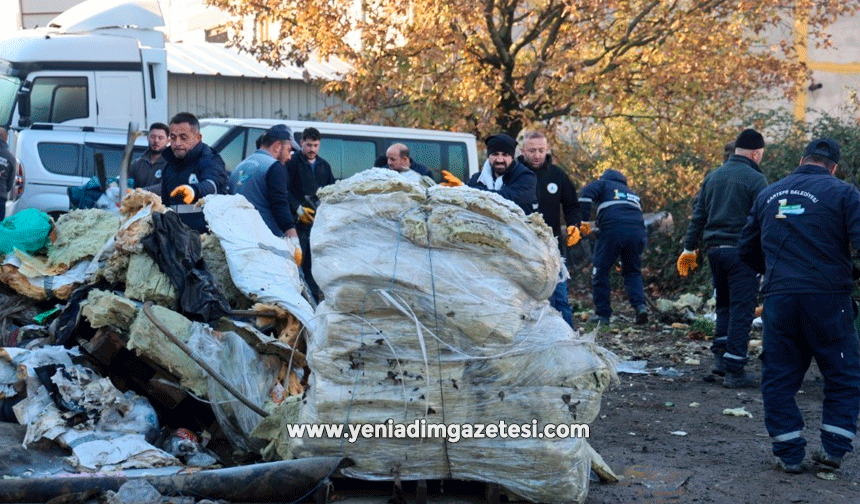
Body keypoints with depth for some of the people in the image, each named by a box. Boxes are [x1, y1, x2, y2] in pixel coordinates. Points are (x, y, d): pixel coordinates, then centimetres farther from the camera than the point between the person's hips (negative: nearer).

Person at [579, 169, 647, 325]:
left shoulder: (604, 184, 20)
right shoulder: (633, 194, 35)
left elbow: (585, 195, -1)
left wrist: (583, 220, -1)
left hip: (612, 229, -5)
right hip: (638, 231, 5)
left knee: (600, 271, 7)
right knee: (632, 272, 17)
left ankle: (602, 314, 7)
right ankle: (640, 305, -5)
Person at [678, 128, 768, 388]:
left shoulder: (712, 177, 12)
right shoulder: (755, 179, -8)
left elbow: (698, 216, 15)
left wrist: (689, 248, 19)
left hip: (715, 250, 6)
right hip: (741, 250, -6)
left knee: (724, 305, 19)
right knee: (741, 309, -2)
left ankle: (720, 358, 13)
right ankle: (734, 371, -3)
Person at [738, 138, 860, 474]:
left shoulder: (768, 195, 15)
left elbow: (747, 250, 22)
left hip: (778, 298, 3)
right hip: (828, 296, -3)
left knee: (778, 378, 11)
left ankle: (789, 453, 10)